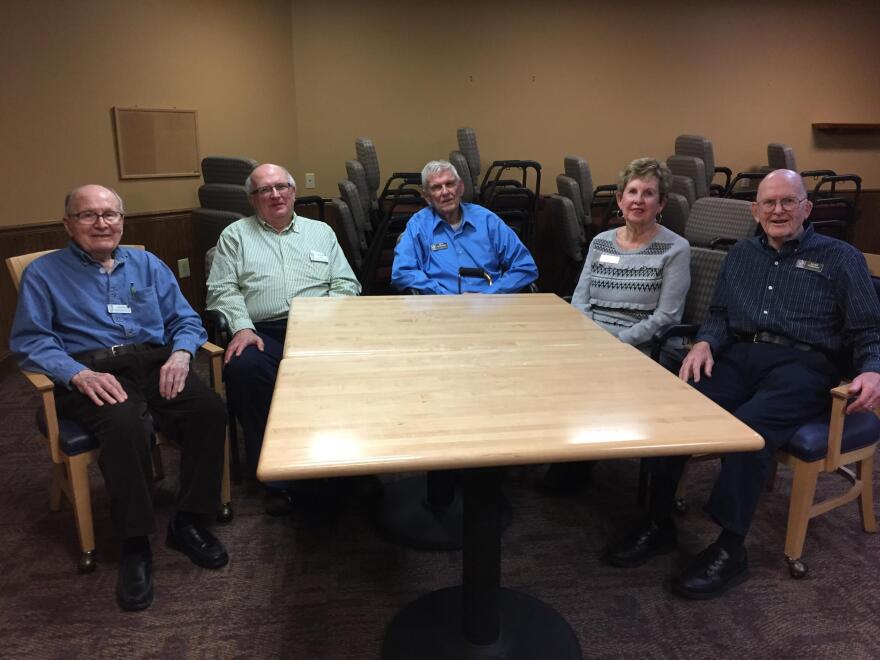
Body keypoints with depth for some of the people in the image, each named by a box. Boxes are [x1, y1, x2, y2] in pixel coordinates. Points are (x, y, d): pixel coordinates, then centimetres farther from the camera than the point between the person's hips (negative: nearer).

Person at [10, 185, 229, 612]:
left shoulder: (147, 265, 21)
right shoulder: (44, 273, 12)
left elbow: (185, 320, 16)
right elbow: (29, 341, 0)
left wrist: (180, 353, -7)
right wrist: (79, 374, -19)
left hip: (153, 362, 3)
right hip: (90, 372, -3)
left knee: (210, 409, -27)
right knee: (123, 425, -37)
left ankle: (188, 522, -11)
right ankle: (135, 543, -19)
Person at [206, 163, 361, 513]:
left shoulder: (321, 231, 23)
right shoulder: (235, 235, 19)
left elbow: (346, 284, 15)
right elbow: (222, 290, 8)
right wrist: (242, 327, -10)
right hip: (262, 332, 0)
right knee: (243, 367, -34)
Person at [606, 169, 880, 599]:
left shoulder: (840, 258, 11)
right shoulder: (742, 254, 23)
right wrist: (704, 343, -3)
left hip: (801, 366, -3)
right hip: (740, 356, 4)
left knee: (749, 428, -34)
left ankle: (730, 551, -21)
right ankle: (658, 524, -13)